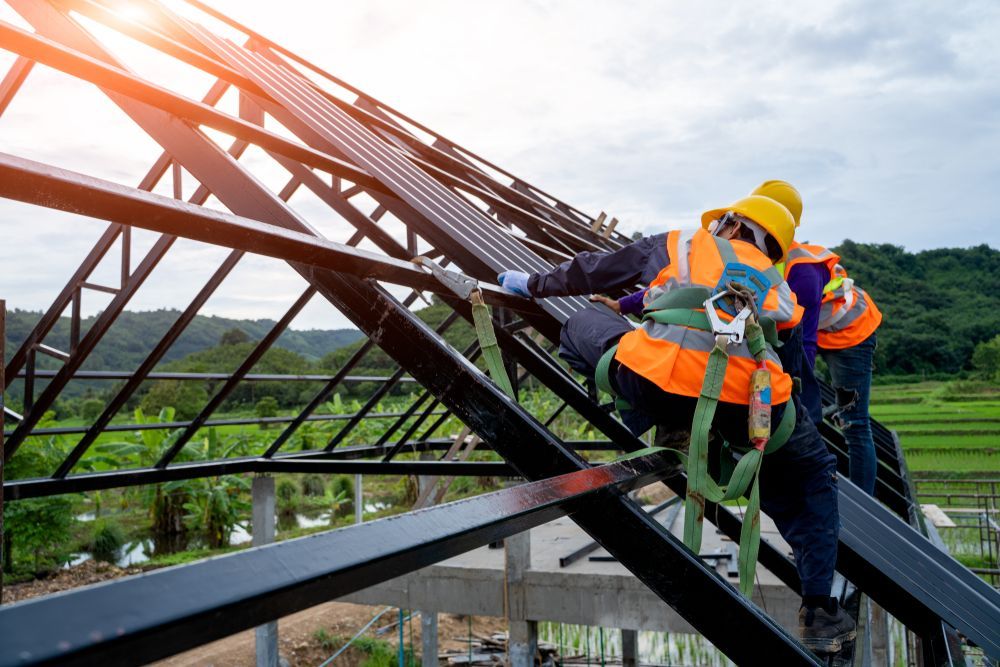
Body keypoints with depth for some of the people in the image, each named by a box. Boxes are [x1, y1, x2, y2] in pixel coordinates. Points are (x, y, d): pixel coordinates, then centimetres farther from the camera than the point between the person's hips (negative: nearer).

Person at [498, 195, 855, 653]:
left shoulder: (686, 243, 25)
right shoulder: (778, 287, 32)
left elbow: (598, 271, 27)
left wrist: (534, 284, 41)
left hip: (656, 382, -2)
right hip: (751, 400, 3)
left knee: (582, 325, 26)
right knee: (812, 478, 30)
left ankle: (656, 429, 12)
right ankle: (818, 608, 20)